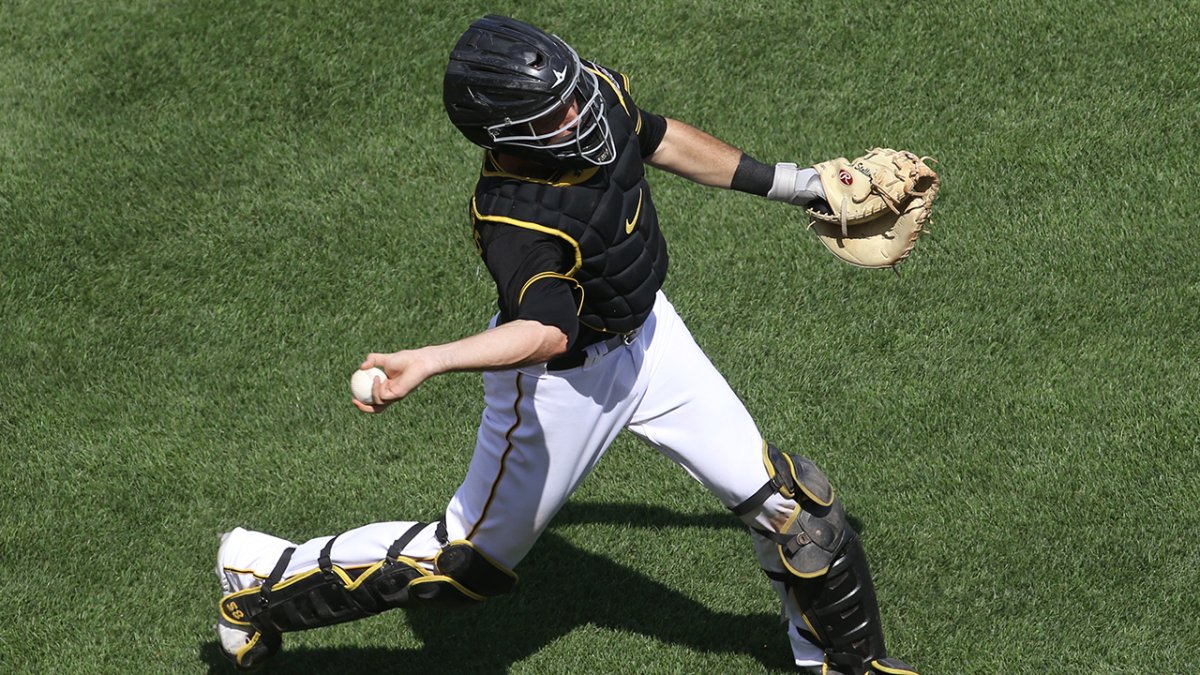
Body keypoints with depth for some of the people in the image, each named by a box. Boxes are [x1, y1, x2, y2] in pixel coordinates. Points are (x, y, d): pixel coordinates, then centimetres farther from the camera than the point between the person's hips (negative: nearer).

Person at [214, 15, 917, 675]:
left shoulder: (600, 90, -16)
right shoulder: (513, 218, -38)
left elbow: (660, 138, 5)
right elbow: (549, 330, -52)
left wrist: (789, 183, 14)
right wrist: (425, 363, -69)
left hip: (644, 330, 7)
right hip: (564, 381, -7)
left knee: (780, 498, 7)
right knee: (471, 555, 8)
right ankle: (264, 576, 25)